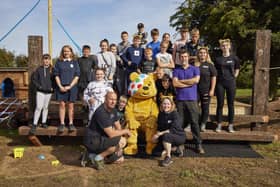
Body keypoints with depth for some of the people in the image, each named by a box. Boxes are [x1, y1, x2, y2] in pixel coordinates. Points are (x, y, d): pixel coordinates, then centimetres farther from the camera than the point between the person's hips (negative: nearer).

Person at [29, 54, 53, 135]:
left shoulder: (52, 69, 2)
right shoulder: (39, 69, 0)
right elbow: (34, 79, 5)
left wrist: (53, 87, -5)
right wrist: (39, 86, -7)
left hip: (49, 91, 2)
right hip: (40, 91, -2)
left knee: (46, 107, 11)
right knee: (38, 107, -8)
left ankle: (44, 122, 22)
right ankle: (34, 125, -2)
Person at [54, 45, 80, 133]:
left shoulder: (74, 62, 6)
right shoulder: (59, 62, 8)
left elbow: (77, 76, 0)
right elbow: (56, 75, 5)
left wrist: (70, 86, -9)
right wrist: (60, 86, -8)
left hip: (71, 87, 0)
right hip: (61, 87, 1)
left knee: (70, 105, 4)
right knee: (62, 105, 1)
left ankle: (71, 123, 12)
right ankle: (62, 124, 8)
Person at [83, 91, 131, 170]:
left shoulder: (113, 109, 3)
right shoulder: (101, 112, -25)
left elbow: (118, 126, 10)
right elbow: (111, 134, -27)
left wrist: (118, 145, -2)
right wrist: (125, 131, -12)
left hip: (101, 138, 9)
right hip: (93, 141, -9)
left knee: (120, 159, 13)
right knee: (122, 141, -22)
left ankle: (92, 154, 16)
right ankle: (98, 157, -9)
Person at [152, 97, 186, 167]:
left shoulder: (174, 114, -18)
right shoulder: (161, 114, 0)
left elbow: (173, 130, -26)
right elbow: (159, 128, 2)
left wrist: (160, 133, -29)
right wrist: (157, 134, -18)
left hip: (180, 136, -7)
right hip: (170, 135, 7)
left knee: (166, 136, -32)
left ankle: (168, 158, -13)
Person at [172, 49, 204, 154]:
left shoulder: (195, 69, 11)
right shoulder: (176, 70, 12)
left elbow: (196, 80, -9)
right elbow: (175, 83, -4)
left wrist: (181, 81, -3)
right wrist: (190, 83, -5)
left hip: (192, 99, -1)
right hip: (180, 99, 1)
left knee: (194, 122, 0)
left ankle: (198, 144, 7)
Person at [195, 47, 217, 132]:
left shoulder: (209, 65, 2)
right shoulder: (194, 64, 4)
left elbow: (213, 77, 0)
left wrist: (212, 90, -6)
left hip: (206, 90, 0)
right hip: (195, 89, 1)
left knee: (205, 108, 6)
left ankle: (203, 125, 18)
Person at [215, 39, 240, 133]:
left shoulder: (234, 58, 3)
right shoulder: (218, 59, 3)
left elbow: (237, 68, 17)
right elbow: (215, 71, 12)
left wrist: (234, 76, 7)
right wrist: (217, 78, 2)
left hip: (231, 83, 0)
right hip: (220, 83, 0)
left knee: (231, 104, 4)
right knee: (220, 104, 3)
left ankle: (230, 125, 12)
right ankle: (219, 125, 10)